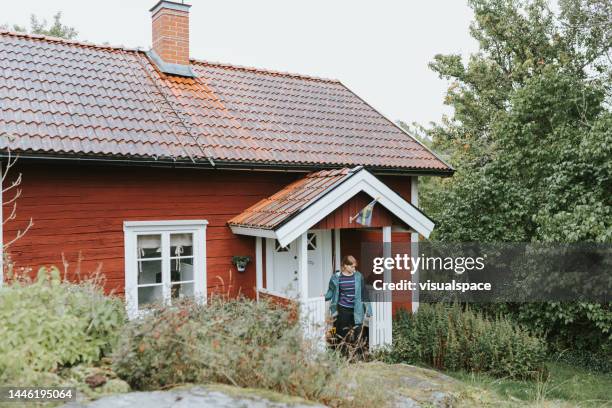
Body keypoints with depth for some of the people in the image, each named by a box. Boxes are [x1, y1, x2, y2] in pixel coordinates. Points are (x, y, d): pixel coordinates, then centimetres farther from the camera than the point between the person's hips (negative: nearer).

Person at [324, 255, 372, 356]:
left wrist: (367, 308, 7)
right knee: (342, 335, 6)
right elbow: (331, 292, 7)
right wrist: (324, 297, -11)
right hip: (342, 310, -1)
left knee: (357, 335, 3)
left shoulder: (358, 276, 3)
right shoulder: (336, 277, -2)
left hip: (356, 310, 1)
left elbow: (363, 293, 7)